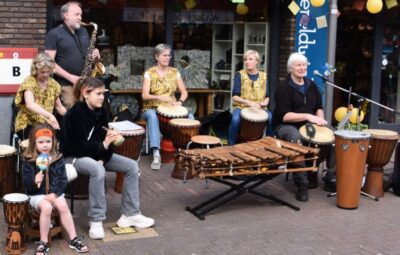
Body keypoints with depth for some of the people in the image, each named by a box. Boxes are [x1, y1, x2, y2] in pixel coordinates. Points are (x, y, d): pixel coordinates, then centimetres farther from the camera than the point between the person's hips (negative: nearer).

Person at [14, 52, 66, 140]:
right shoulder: (29, 82, -11)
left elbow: (59, 107, 15)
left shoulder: (53, 83, 7)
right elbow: (30, 105, -29)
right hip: (27, 124, -5)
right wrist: (49, 115, -43)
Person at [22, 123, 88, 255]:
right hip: (36, 194, -2)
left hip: (55, 192, 2)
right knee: (46, 207, -30)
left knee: (63, 206, -25)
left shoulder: (58, 158, 0)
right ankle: (43, 242, -17)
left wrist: (55, 193, -15)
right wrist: (35, 181, -32)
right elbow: (26, 182, -9)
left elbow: (62, 179, -1)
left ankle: (74, 239, -12)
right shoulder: (29, 160, -7)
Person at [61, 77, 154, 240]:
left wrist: (103, 158, -17)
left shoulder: (101, 112, -2)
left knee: (132, 166, -7)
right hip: (74, 157, -7)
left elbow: (104, 138, 2)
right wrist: (103, 145, -28)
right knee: (98, 170, -38)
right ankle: (96, 221, -26)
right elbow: (76, 147, -23)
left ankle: (129, 214, -1)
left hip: (96, 154, 7)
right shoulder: (74, 115, -22)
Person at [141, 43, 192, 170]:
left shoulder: (174, 72, 6)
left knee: (190, 116, -25)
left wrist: (180, 101, -19)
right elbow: (144, 96, -13)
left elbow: (184, 92, 4)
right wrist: (159, 97, -32)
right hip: (151, 108, -3)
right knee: (152, 116, -40)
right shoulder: (149, 73, -5)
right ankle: (156, 155, -46)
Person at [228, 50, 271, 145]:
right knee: (235, 119, -36)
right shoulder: (240, 75, -1)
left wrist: (265, 102, -12)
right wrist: (249, 102, -23)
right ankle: (231, 146, -16)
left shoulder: (264, 76, 9)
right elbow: (234, 97, -7)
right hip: (241, 107, -2)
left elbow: (267, 96, 12)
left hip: (259, 108, 2)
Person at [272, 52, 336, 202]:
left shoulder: (311, 86, 12)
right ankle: (302, 185, -32)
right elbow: (284, 116, -19)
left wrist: (320, 118, -6)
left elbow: (319, 107, 18)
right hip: (286, 126, -6)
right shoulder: (284, 88, -10)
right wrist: (307, 116, -26)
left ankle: (331, 179, -3)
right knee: (296, 139, -40)